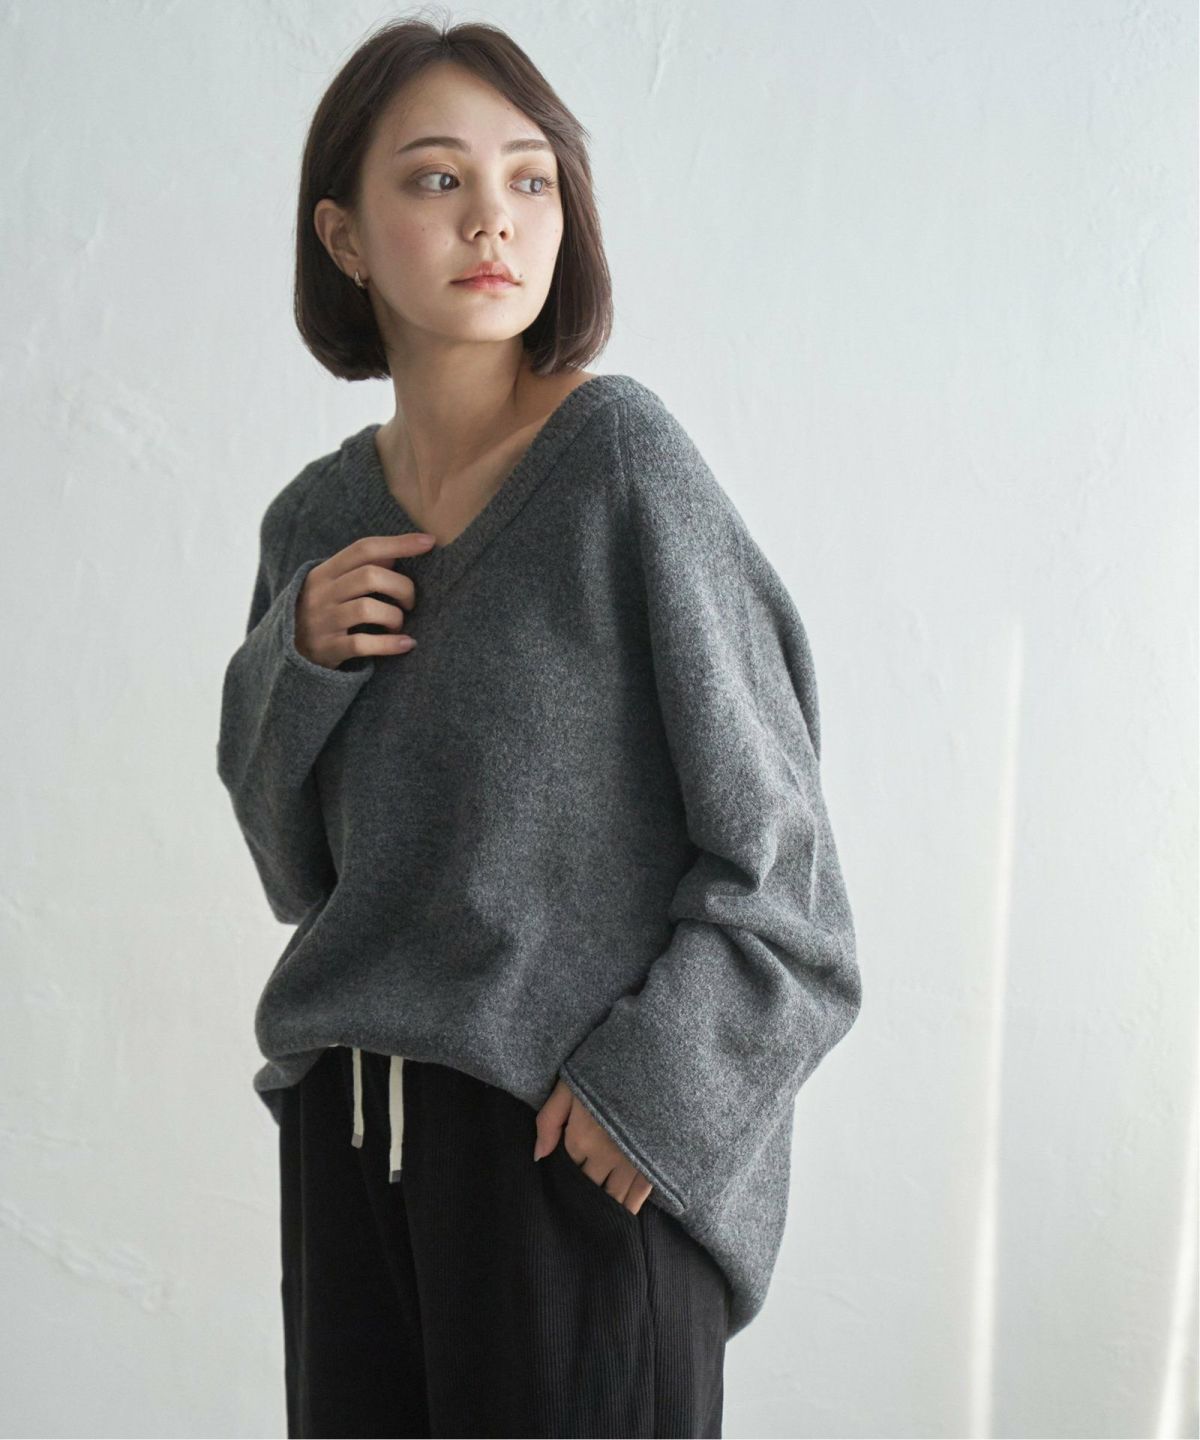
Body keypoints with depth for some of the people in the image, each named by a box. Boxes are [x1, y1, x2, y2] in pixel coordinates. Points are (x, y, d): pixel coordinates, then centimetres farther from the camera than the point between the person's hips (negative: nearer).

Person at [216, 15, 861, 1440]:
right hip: (348, 1126, 5)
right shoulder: (319, 516, 5)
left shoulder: (623, 459, -11)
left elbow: (771, 833, -9)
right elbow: (296, 865, 10)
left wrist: (649, 1081, -17)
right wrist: (297, 658, -6)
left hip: (582, 1143, -5)